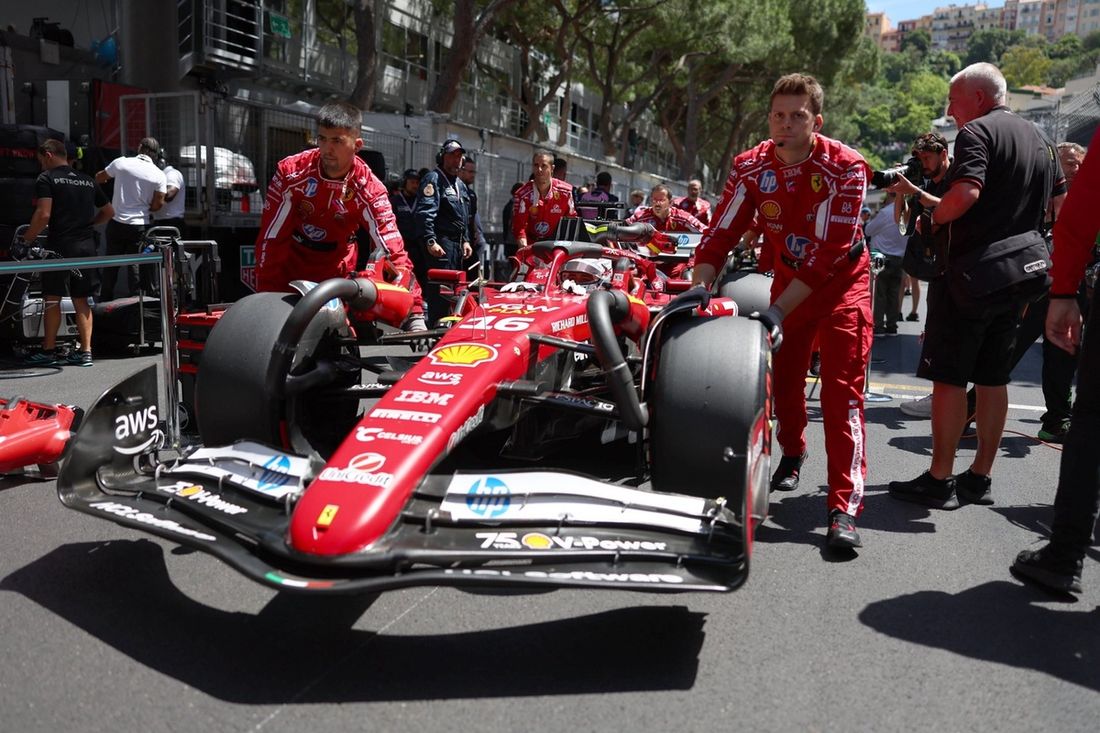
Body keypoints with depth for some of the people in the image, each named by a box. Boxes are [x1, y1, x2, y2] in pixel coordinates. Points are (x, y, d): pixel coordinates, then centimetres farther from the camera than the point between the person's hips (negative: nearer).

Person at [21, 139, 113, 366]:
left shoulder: (46, 179, -4)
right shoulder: (87, 181, 14)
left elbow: (44, 214, -15)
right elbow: (109, 211, 18)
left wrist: (28, 238, -3)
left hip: (60, 245, -5)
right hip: (87, 246, 5)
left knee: (52, 299, 4)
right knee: (81, 300, 9)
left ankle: (49, 351, 8)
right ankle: (85, 351, 7)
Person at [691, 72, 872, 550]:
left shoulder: (845, 167, -24)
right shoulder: (751, 167, -11)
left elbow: (829, 251, -30)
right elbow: (721, 233, -13)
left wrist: (777, 312, -36)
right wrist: (698, 289, -29)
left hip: (842, 281, -4)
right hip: (788, 277, 4)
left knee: (842, 390, -13)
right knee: (783, 377, 9)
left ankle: (845, 507, -15)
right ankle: (792, 454, 39)